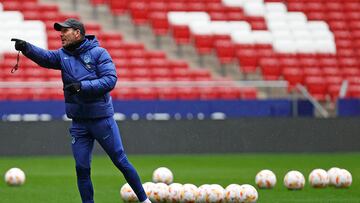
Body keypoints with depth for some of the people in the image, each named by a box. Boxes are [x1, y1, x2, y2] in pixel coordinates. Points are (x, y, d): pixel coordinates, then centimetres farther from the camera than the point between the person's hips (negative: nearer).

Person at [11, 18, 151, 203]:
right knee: (82, 169, 3)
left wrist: (82, 86, -25)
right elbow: (45, 56, -13)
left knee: (121, 162, 2)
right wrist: (26, 48, -33)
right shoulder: (63, 55, 6)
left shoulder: (98, 53, -7)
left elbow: (110, 80, -17)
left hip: (102, 119, -4)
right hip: (79, 124, 4)